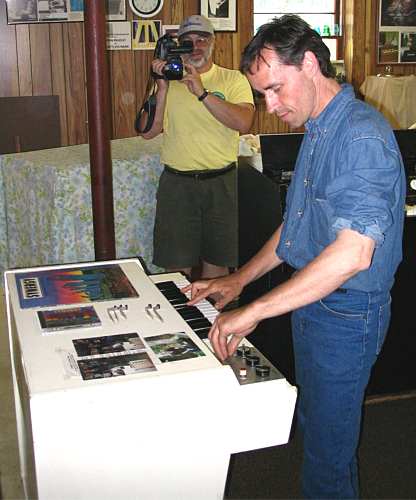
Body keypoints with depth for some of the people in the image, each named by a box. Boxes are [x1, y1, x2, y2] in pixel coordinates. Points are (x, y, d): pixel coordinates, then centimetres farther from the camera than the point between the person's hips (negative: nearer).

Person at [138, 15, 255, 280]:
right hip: (176, 183, 1)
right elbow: (148, 131, -2)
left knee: (216, 261, 10)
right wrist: (163, 88, -12)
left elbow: (243, 123, -16)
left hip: (221, 181, -1)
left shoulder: (233, 79, 3)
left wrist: (202, 92, -20)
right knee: (177, 264, 6)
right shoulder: (168, 80, 8)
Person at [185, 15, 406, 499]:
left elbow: (352, 253, -34)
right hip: (312, 301, 10)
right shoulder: (317, 131, 10)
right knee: (314, 423, 23)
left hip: (347, 314, -9)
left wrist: (254, 311, -32)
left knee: (327, 446, 5)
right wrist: (240, 278, 10)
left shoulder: (362, 136, -23)